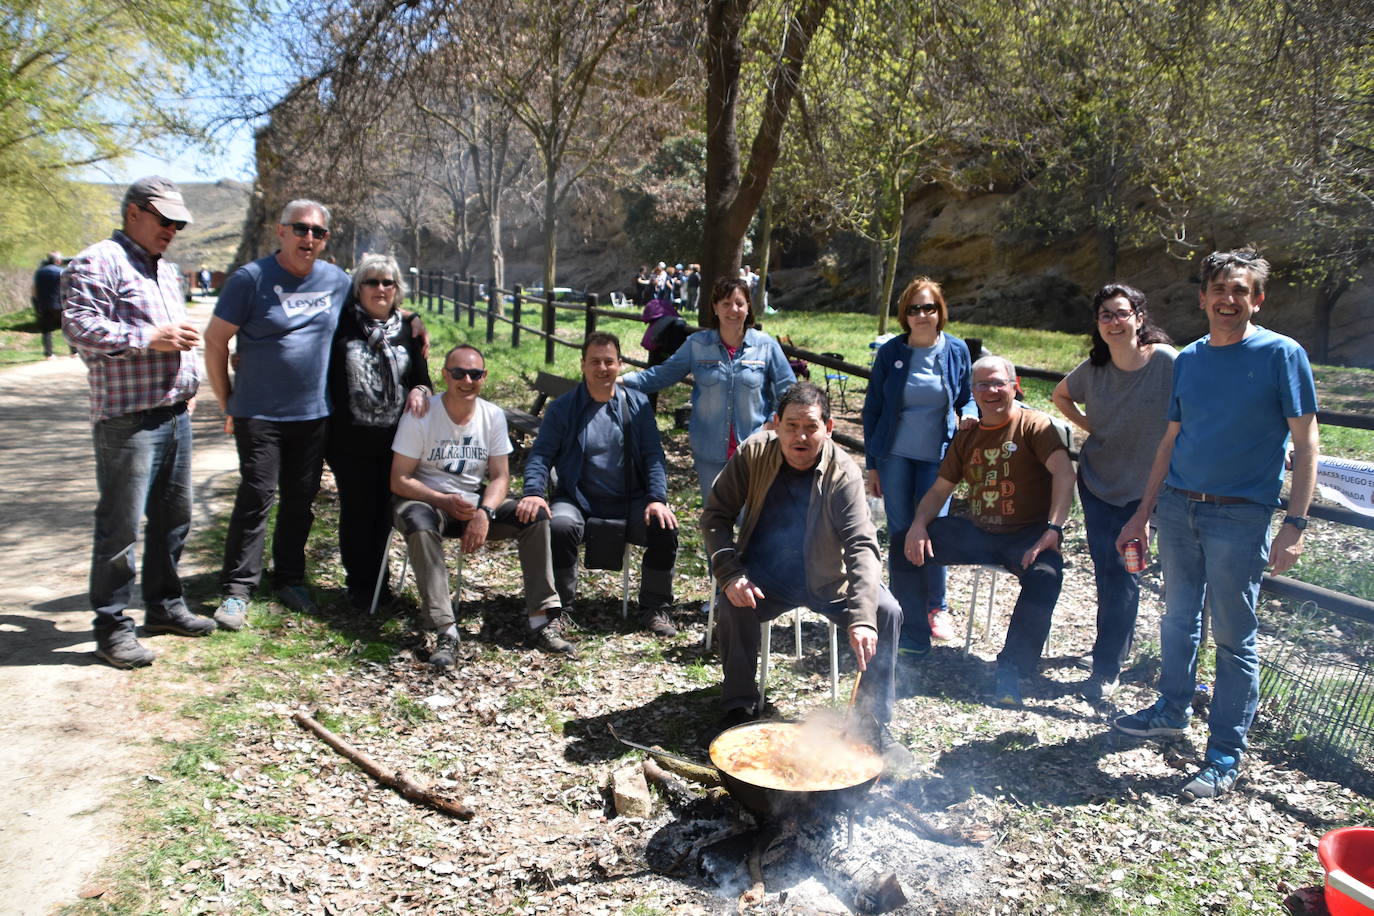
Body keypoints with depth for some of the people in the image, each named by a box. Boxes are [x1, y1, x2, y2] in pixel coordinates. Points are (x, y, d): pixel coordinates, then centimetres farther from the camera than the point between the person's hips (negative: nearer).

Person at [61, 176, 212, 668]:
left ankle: (165, 605, 28)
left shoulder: (166, 271, 21)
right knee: (121, 524, -4)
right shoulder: (97, 263, -7)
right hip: (128, 419, -9)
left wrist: (189, 384, 20)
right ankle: (112, 628, 6)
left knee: (173, 516, 15)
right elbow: (78, 325, -17)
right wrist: (150, 338, -20)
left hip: (174, 413, 9)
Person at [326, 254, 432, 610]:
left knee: (384, 511, 10)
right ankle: (358, 585, 21)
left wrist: (420, 390, -7)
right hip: (351, 442, -2)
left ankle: (377, 581, 26)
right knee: (356, 511, 5)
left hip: (394, 440, 2)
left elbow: (421, 376, 14)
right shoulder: (342, 325, -1)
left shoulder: (407, 329, 9)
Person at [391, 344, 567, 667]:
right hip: (426, 499, -3)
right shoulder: (420, 416, -11)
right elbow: (399, 480, -11)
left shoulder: (493, 416, -1)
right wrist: (446, 502, -25)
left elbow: (500, 477, -1)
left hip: (476, 501, 4)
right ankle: (443, 630, -37)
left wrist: (484, 512, -22)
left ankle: (543, 620, -18)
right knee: (420, 524, -39)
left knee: (535, 517, -19)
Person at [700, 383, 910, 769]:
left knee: (887, 611, -21)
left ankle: (875, 723, -4)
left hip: (826, 580, 0)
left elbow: (861, 546, -27)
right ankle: (739, 708, -8)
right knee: (733, 603, -30)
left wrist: (862, 618, -41)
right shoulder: (753, 455, -13)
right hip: (764, 579, 0)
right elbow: (716, 516, -8)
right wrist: (730, 575, -24)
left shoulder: (843, 472, -19)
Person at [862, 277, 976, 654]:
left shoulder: (956, 350, 1)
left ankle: (937, 606, 25)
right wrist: (872, 465, 2)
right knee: (901, 539, 2)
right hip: (895, 456, 0)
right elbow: (872, 409, 4)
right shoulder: (890, 353, 0)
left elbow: (967, 398, 12)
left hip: (937, 457, 0)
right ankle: (913, 632, 12)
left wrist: (969, 415, -13)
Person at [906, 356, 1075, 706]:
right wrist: (919, 524, -8)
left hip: (1027, 534, -5)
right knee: (910, 545, -8)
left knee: (1045, 575, -36)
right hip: (978, 532, 5)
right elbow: (941, 488, 12)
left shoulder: (1034, 425, -5)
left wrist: (1053, 529, -32)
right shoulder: (966, 437, 12)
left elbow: (1064, 472, -19)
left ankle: (1010, 671, -26)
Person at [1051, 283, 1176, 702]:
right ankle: (1120, 645, 32)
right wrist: (1087, 425, 4)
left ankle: (1106, 668, 7)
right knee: (1105, 571, 10)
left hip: (1143, 486, -4)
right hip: (1097, 481, 4)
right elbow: (1060, 395, 18)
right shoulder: (1093, 369, -2)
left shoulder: (1167, 362, -15)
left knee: (1123, 573, -3)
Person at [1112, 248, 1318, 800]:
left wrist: (1295, 524, -15)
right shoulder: (1188, 359, 9)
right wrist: (1143, 513, 13)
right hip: (1177, 506, 5)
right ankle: (1172, 711, 33)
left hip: (1239, 516, -5)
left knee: (1234, 638, 1)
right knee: (1178, 618, 16)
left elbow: (1305, 444, -7)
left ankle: (1225, 756, 11)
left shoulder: (1281, 355, -6)